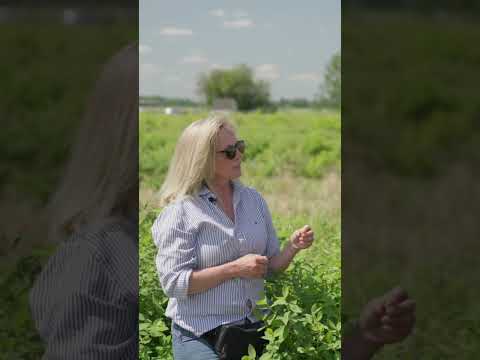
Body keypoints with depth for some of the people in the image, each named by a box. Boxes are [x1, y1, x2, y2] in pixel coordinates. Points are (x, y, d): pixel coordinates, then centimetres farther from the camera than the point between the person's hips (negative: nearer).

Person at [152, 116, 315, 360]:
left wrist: (293, 247, -7)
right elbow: (173, 283, -14)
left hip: (251, 328, 5)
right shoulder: (181, 211, -9)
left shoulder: (253, 199, 9)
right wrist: (235, 269, -18)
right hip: (199, 336, -5)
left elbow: (270, 268, 13)